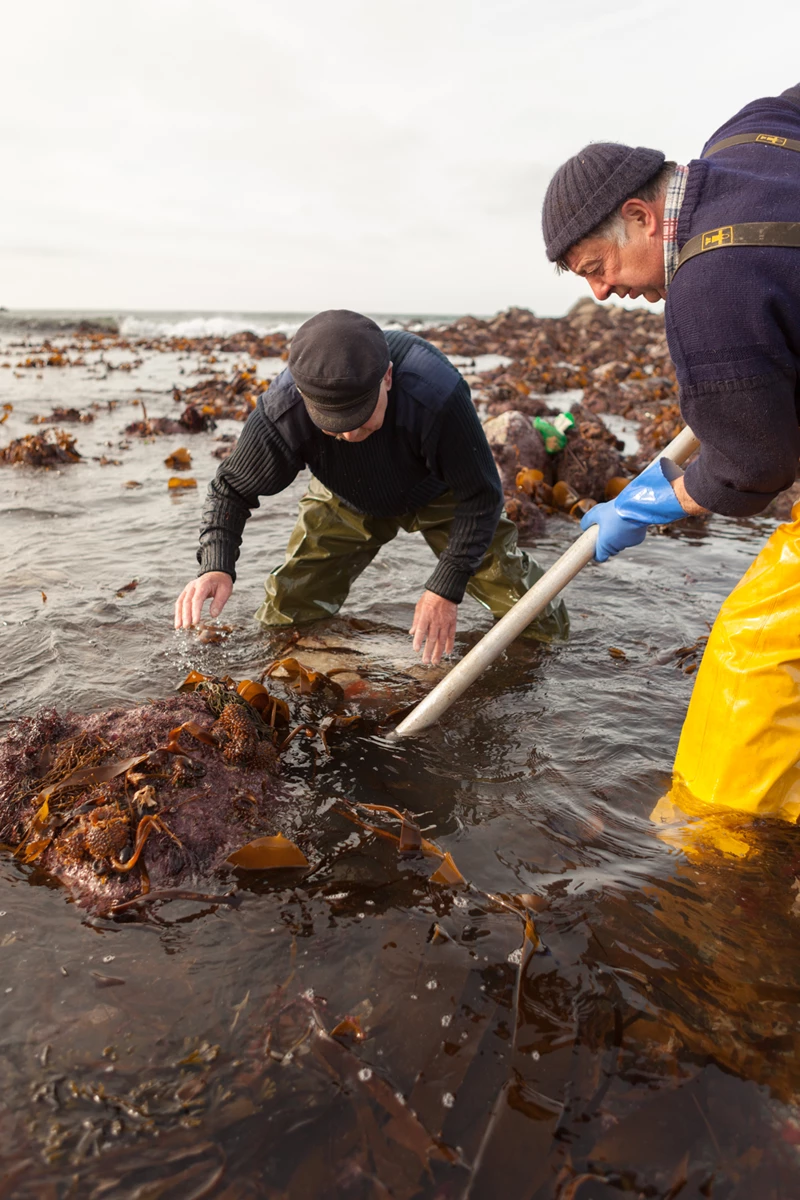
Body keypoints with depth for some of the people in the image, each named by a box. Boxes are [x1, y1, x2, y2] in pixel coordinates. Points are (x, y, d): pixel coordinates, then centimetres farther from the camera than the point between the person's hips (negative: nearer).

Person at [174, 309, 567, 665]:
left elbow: (480, 496, -29)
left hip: (440, 494, -1)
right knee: (282, 622, -2)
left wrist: (446, 588, -35)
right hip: (346, 502, 2)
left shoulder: (436, 391, -42)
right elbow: (232, 489, -19)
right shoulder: (281, 410, -34)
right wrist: (216, 566, -38)